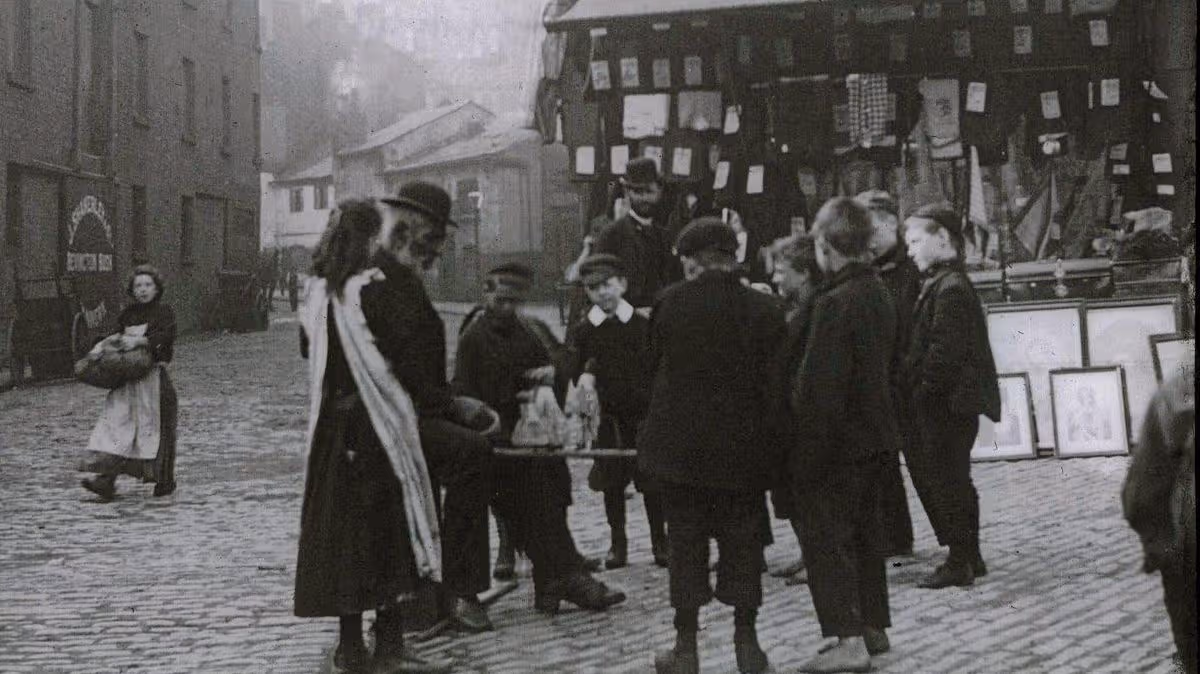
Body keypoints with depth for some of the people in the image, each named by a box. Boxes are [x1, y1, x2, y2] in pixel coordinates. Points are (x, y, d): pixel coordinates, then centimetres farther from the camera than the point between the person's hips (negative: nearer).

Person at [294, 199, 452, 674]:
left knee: (340, 527, 11)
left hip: (331, 424, 7)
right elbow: (398, 350, -15)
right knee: (387, 530, -1)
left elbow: (307, 348, 16)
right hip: (374, 422, -7)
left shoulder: (319, 290, 6)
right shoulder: (371, 288, -15)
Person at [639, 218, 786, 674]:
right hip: (745, 448, 1)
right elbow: (775, 380, 1)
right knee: (743, 540, 11)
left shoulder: (670, 304, -8)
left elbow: (654, 365, 2)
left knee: (686, 540, 8)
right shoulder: (763, 310, -5)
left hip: (681, 445, -1)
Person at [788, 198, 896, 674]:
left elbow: (820, 387, -22)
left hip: (838, 442, -9)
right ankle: (873, 626, 27)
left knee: (824, 536, -3)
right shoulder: (879, 294, 7)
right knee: (863, 531, 18)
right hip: (875, 434, 9)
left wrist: (807, 454, -19)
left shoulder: (834, 303, -21)